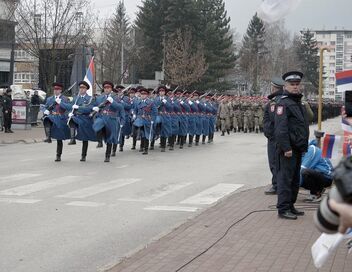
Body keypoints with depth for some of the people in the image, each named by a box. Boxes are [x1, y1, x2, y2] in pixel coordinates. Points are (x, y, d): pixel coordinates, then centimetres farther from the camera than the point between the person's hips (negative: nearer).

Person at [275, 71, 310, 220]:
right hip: (288, 149, -10)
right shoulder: (283, 103, -13)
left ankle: (290, 206, 24)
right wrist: (286, 148, -24)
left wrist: (304, 146, 18)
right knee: (285, 178, -6)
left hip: (298, 149, 10)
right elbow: (281, 128, -21)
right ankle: (283, 209, -2)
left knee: (295, 179, 15)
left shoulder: (299, 103, 19)